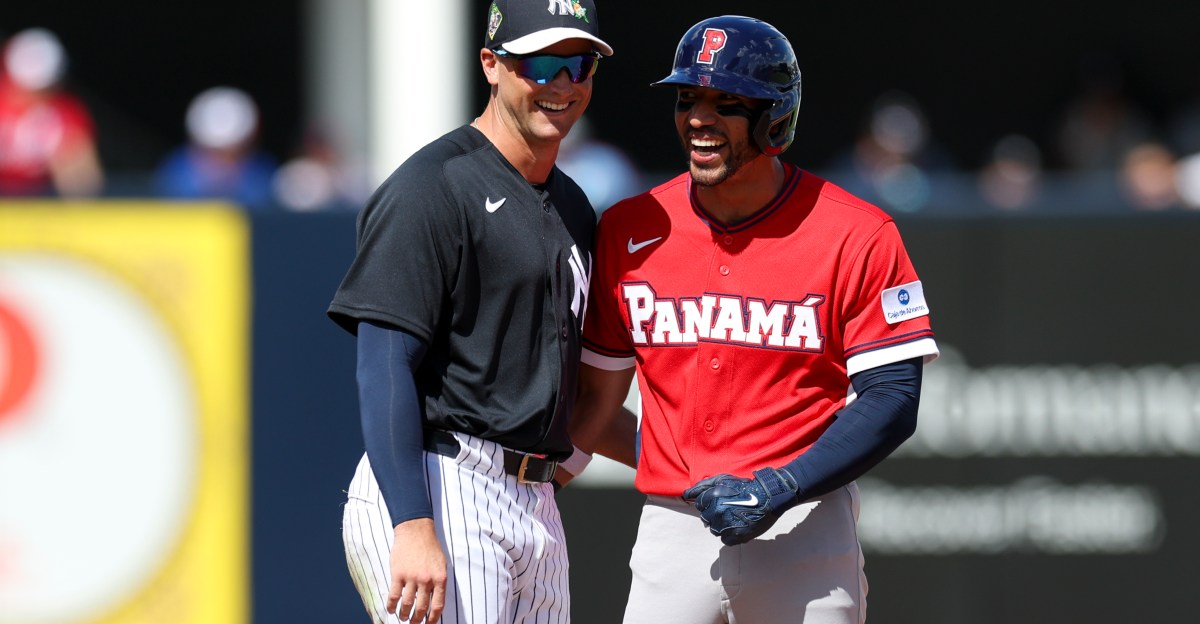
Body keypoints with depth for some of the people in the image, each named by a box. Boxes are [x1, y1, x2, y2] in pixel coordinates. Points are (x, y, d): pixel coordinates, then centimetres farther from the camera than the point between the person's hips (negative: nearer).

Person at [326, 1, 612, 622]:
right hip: (439, 493, -8)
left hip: (536, 506, 8)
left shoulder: (571, 208, 19)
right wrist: (413, 526, -23)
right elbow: (384, 366, -15)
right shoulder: (432, 186, -8)